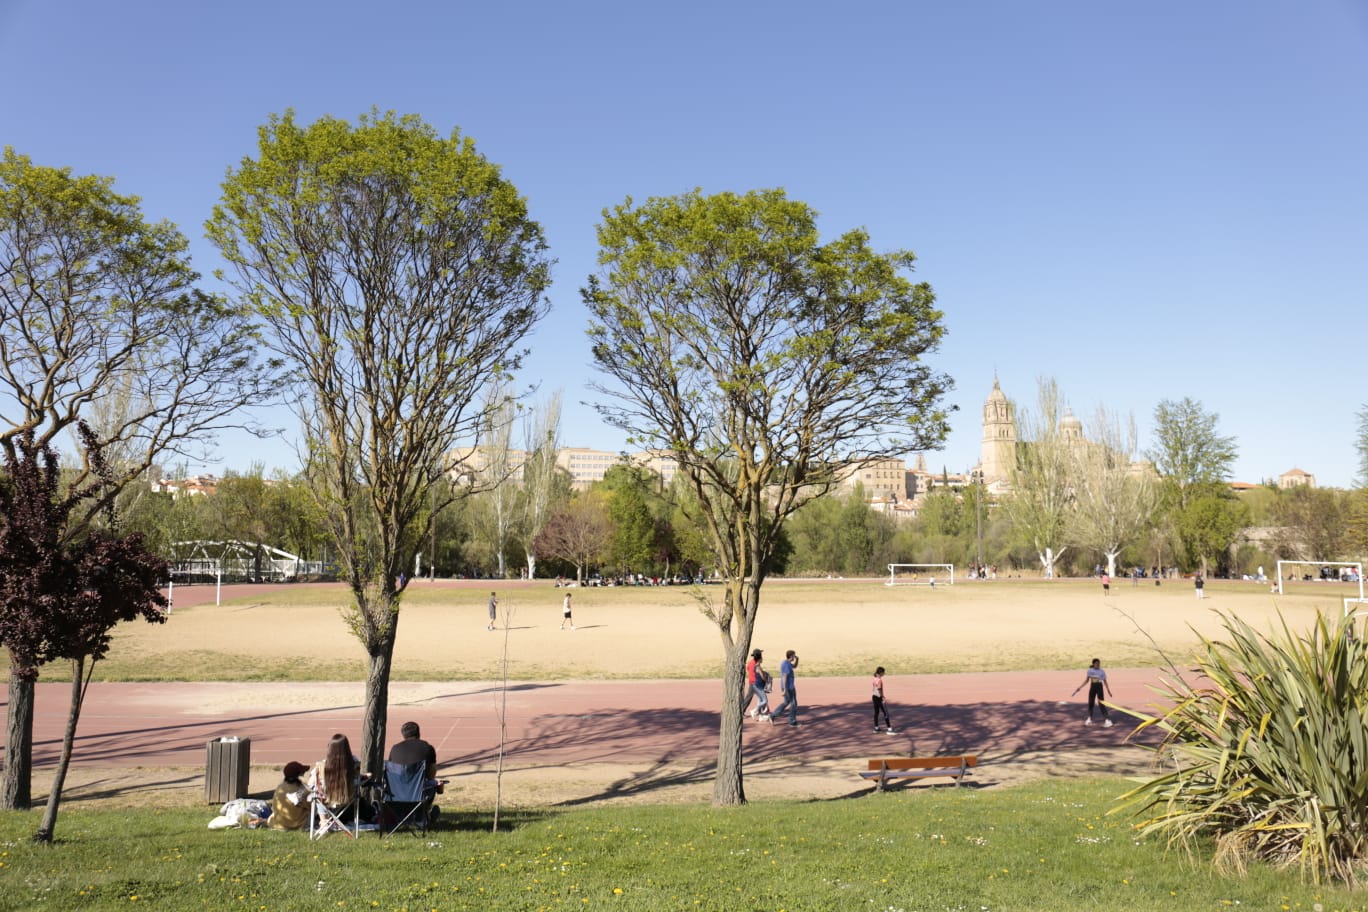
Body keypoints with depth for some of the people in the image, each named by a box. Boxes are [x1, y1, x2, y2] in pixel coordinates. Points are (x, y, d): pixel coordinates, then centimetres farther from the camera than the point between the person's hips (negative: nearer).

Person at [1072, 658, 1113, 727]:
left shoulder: (1102, 672, -3)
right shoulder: (1090, 671, 2)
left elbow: (1105, 682, 3)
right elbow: (1087, 681, 9)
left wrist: (1108, 691, -1)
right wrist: (1079, 687, 5)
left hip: (1099, 687, -3)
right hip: (1092, 687, 3)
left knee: (1101, 703, -10)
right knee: (1090, 703, 9)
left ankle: (1106, 720, -8)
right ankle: (1089, 719, 23)